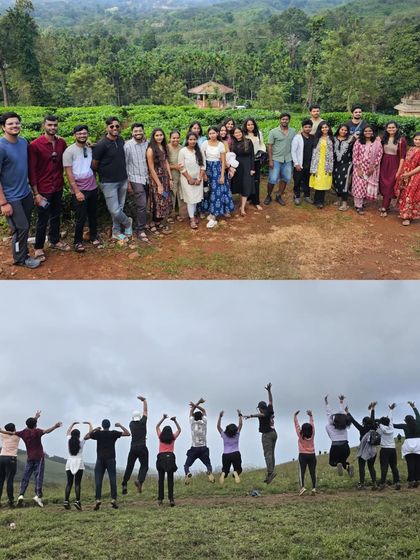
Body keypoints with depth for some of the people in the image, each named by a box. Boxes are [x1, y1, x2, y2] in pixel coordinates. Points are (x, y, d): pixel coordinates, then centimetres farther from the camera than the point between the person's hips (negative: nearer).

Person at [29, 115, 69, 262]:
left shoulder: (62, 143, -1)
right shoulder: (35, 145, -15)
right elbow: (32, 170, -14)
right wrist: (36, 193, -15)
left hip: (58, 187, 5)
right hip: (43, 189, -5)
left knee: (56, 216, 19)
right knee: (43, 219, 5)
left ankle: (55, 240, 36)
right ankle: (38, 247, 20)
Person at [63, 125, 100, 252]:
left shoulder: (91, 148, 3)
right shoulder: (69, 151, -11)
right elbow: (68, 173, -13)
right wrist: (77, 191, -15)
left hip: (92, 188, 5)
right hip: (79, 190, -4)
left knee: (93, 215, 16)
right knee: (81, 217, 2)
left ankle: (93, 236, 33)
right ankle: (78, 241, 18)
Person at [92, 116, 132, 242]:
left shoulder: (121, 141, 3)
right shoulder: (101, 145, -16)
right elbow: (94, 165, -7)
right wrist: (103, 173, 8)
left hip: (123, 181, 5)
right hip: (109, 183, -5)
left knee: (120, 208, 12)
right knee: (115, 210, -5)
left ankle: (116, 232, 27)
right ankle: (127, 222, 23)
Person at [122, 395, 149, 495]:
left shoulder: (131, 424, 9)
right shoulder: (142, 422, -2)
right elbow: (145, 411, 5)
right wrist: (144, 400, 14)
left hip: (133, 448, 4)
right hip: (142, 448, -4)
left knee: (129, 467, 11)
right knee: (144, 466, 1)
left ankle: (124, 485, 6)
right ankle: (139, 480, -23)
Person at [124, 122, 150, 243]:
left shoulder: (147, 144, 2)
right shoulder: (128, 145, -7)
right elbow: (125, 164, -4)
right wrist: (127, 182, -6)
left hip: (147, 178, 4)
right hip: (135, 179, -4)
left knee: (143, 204, 12)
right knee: (142, 205, -10)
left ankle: (140, 224, 29)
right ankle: (140, 230, -1)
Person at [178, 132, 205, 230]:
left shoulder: (199, 151, 1)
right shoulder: (183, 151, -10)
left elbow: (203, 165, 3)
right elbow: (182, 167, -10)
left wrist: (200, 178, -6)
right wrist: (190, 179, -12)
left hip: (198, 179, 4)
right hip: (187, 179, -4)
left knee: (196, 198, 8)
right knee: (190, 199, -3)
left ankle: (193, 215, 24)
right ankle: (192, 220, 3)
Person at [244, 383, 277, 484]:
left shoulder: (264, 414, -11)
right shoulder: (270, 411, 10)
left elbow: (261, 415, -35)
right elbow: (270, 400, 22)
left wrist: (250, 416, -49)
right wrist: (269, 390, 28)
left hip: (267, 434, -8)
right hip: (273, 433, 8)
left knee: (268, 454, -13)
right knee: (271, 453, 9)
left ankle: (271, 472, -25)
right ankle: (270, 475, 9)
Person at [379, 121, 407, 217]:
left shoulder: (401, 140, -9)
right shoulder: (384, 138, 6)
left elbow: (402, 156, -11)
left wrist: (399, 170, -14)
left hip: (394, 165, -4)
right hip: (384, 164, 5)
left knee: (389, 187, -2)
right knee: (383, 186, 7)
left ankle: (384, 208, 4)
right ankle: (386, 205, 20)